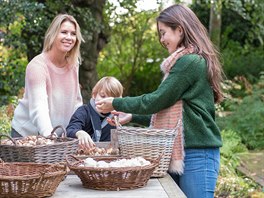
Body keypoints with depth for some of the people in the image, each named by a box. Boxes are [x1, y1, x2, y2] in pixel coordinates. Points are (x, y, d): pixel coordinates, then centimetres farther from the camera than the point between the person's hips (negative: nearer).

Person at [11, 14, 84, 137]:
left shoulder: (73, 64, -1)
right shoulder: (38, 65, -21)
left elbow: (76, 101, 9)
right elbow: (39, 107, -34)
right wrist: (49, 135, -49)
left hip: (60, 134, 5)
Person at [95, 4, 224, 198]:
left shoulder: (190, 62, -14)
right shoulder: (185, 61, 17)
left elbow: (157, 100, -13)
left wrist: (116, 104, -1)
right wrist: (132, 117, 18)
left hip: (197, 153, -9)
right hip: (179, 153, 9)